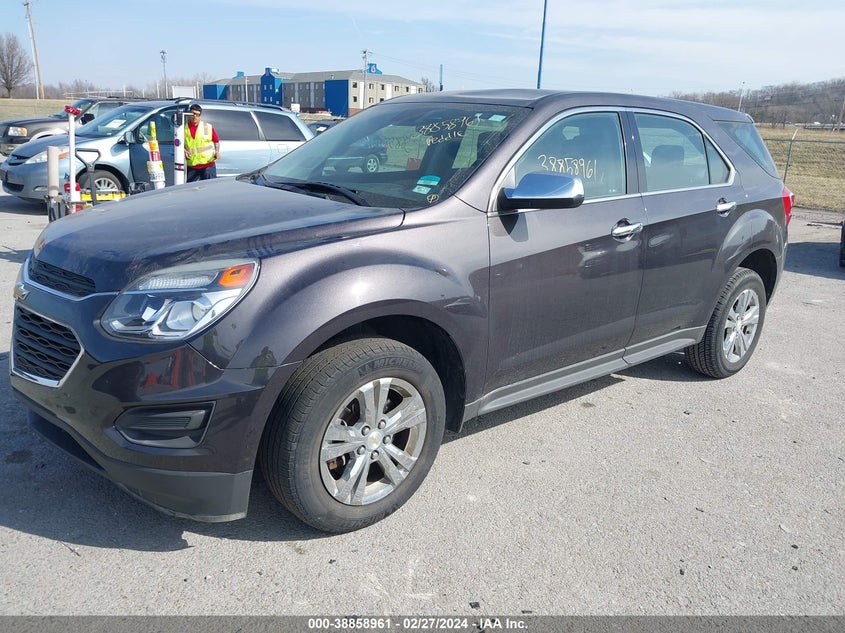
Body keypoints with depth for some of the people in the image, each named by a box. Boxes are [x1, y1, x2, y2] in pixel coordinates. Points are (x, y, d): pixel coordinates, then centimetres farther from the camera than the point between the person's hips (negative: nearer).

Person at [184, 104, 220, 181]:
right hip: (191, 166, 2)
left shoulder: (208, 126, 2)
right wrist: (184, 151, -8)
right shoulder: (184, 128, 5)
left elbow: (216, 141, 10)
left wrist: (217, 151, -8)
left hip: (208, 164, -2)